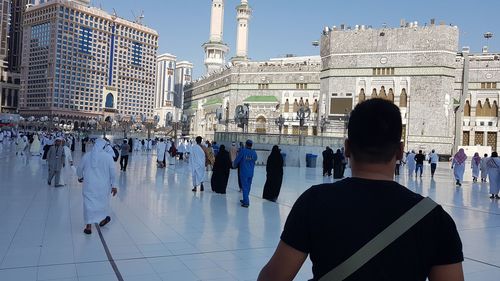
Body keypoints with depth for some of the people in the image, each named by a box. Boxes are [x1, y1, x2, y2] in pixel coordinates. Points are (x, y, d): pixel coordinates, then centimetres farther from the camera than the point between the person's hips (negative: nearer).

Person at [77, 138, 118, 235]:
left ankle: (88, 226, 6)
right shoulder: (108, 156, -9)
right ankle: (103, 218, 38)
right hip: (103, 185, 0)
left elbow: (80, 169, 8)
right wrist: (114, 185, 1)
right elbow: (113, 172, -7)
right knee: (103, 201, 19)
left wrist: (80, 177, 29)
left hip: (89, 185, 1)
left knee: (89, 203, 5)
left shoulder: (87, 156, -3)